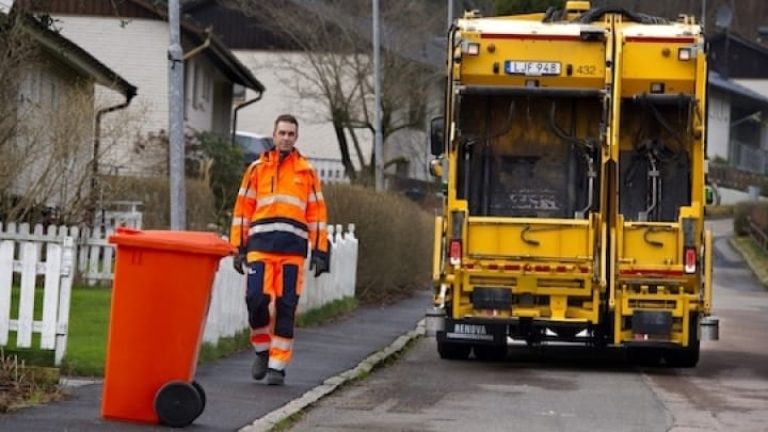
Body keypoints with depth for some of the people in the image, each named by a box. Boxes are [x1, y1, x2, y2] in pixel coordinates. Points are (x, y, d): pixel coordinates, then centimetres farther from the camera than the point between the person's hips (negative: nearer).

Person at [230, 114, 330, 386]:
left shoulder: (307, 172, 12)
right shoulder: (257, 169, 12)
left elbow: (317, 213, 11)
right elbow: (242, 209, 12)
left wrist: (320, 252, 4)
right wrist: (238, 247, 5)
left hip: (293, 248, 0)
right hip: (260, 245, 0)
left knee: (286, 308, -2)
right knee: (256, 299, -12)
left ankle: (277, 365, 6)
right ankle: (262, 350, 13)